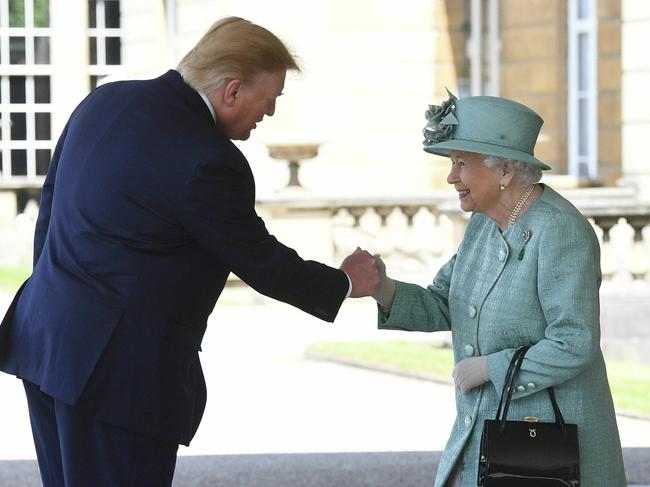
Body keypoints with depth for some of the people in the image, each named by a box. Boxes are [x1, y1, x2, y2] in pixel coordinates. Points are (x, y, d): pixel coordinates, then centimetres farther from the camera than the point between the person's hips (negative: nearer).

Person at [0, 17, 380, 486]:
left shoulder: (105, 101, 7)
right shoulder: (209, 163, -19)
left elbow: (52, 197, 16)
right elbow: (260, 262, -7)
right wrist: (345, 284, 9)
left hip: (44, 337, 9)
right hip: (118, 367, -9)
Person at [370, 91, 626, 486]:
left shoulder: (561, 234, -20)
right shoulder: (487, 222, 7)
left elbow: (574, 346, -25)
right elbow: (444, 309, 9)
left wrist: (487, 368, -18)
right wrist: (382, 288, -9)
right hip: (485, 429, 8)